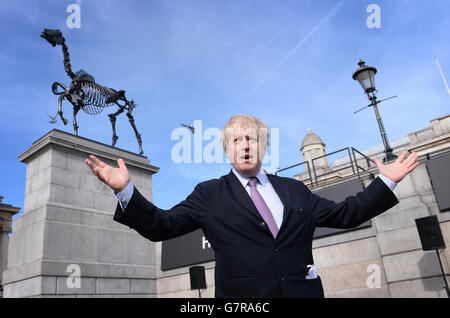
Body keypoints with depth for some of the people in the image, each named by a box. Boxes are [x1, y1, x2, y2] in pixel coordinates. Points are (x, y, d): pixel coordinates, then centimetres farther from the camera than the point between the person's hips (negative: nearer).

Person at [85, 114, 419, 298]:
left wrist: (385, 181, 11)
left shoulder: (295, 190, 13)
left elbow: (345, 213, 16)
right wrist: (126, 190, -15)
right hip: (242, 294, -2)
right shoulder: (210, 194, 4)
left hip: (304, 290, 3)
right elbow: (161, 226, -2)